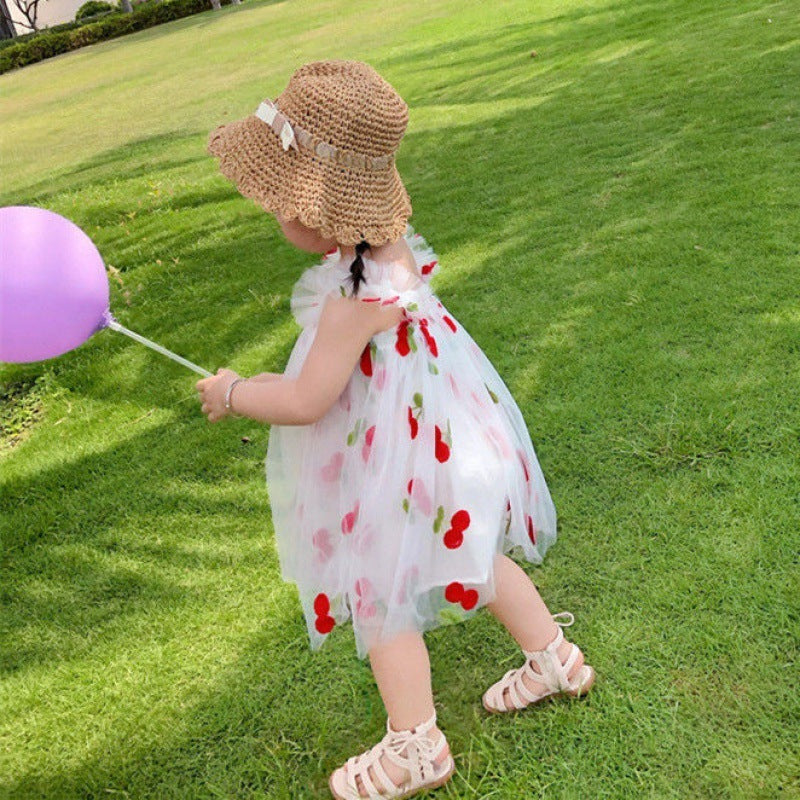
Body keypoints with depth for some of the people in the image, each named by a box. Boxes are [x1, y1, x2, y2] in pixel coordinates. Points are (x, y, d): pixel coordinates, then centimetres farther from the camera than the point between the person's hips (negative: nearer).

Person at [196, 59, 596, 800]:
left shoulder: (356, 294, -32)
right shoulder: (390, 246, -3)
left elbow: (306, 401, -27)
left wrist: (233, 392, -11)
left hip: (395, 468, -9)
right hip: (437, 438, 9)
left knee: (381, 598, 9)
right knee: (468, 559, 26)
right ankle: (554, 657, 43)